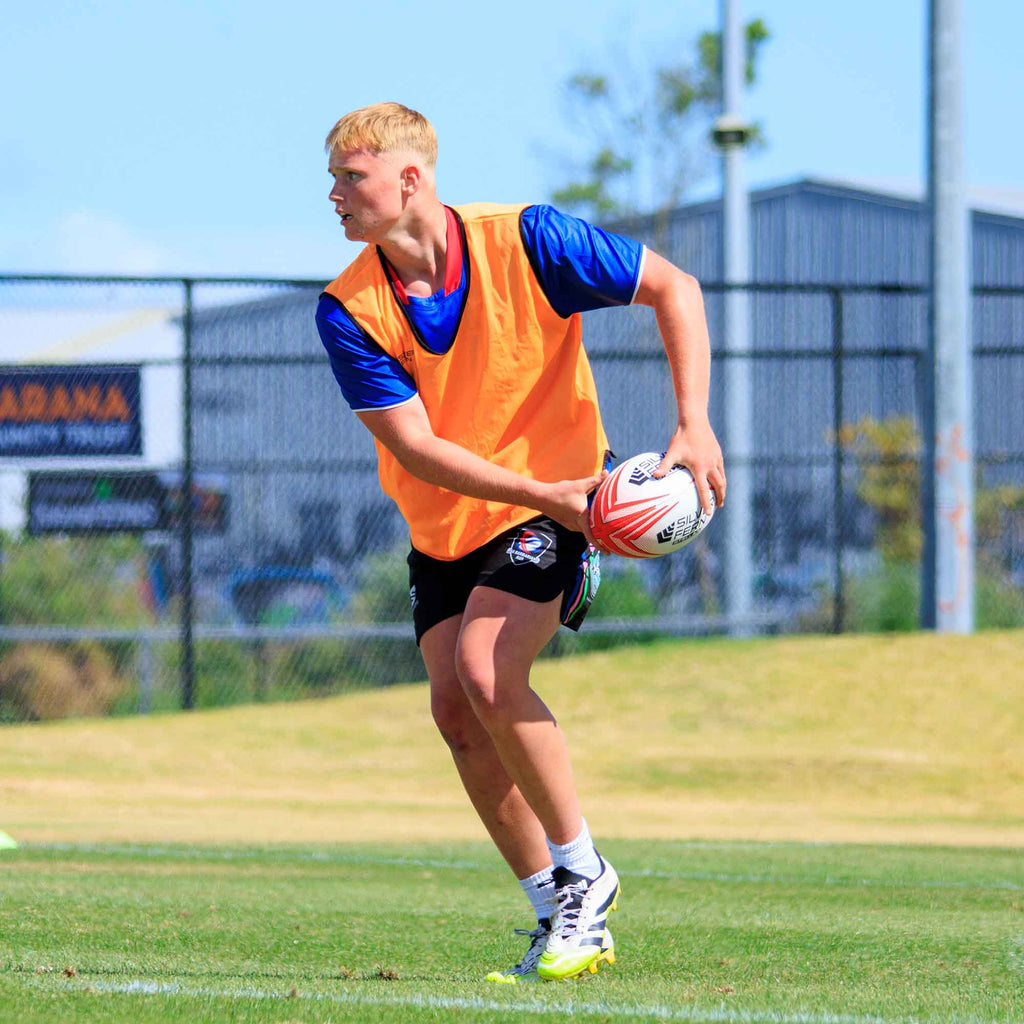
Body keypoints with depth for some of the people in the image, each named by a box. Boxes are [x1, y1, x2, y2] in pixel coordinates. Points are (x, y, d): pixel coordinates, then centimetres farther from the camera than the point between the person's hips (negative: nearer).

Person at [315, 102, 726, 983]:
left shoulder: (523, 241, -19)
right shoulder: (348, 311, -13)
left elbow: (673, 288, -10)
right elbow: (414, 446, -17)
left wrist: (693, 426, -21)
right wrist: (542, 493, -29)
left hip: (555, 500, -5)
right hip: (442, 523, 5)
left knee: (487, 672, -23)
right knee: (454, 706, -4)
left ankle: (582, 874, -6)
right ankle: (566, 922, 8)